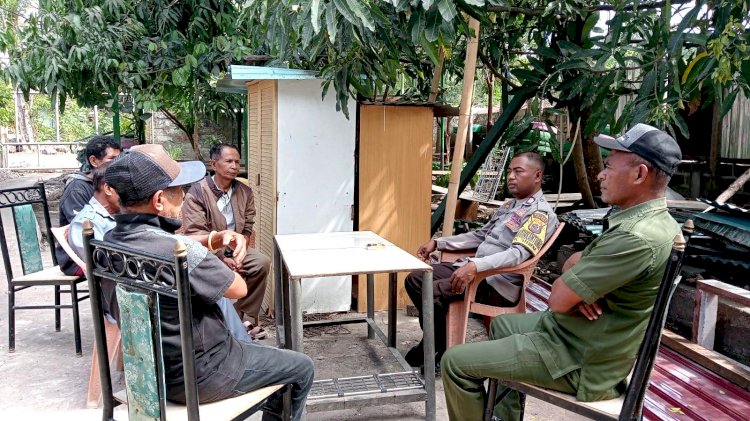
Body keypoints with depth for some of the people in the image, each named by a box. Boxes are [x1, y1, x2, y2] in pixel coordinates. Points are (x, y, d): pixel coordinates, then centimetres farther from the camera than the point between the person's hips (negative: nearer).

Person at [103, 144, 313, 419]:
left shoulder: (111, 241, -7)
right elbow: (239, 289, -18)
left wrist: (216, 239, -5)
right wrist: (215, 262, 1)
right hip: (197, 377, -8)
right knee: (302, 368, 11)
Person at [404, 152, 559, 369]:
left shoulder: (541, 213, -10)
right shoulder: (509, 205, 20)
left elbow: (518, 253, -25)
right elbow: (480, 235, 27)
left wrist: (476, 265, -40)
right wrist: (438, 242, 18)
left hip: (498, 284, -9)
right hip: (474, 268, 9)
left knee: (432, 293, -26)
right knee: (415, 279, 0)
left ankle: (438, 350, 0)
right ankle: (437, 341, 10)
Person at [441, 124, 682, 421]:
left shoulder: (637, 238, -31)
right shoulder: (651, 221, 5)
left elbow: (558, 299, -26)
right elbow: (576, 265, 10)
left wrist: (567, 289, -4)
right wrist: (577, 289, -12)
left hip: (582, 363, -10)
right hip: (585, 340, 10)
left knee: (455, 362, -6)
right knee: (502, 324, 30)